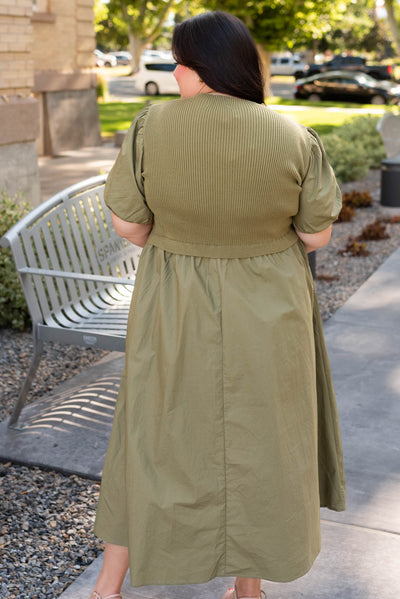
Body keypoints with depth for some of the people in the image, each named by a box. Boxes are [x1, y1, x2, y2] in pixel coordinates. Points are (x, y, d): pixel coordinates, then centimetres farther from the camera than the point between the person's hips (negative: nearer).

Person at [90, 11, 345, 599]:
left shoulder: (151, 127, -12)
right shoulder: (295, 139, -11)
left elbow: (128, 224, -8)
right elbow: (316, 234, -6)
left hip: (175, 316, 1)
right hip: (266, 322, 0)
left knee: (156, 437, 18)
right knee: (258, 441, 17)